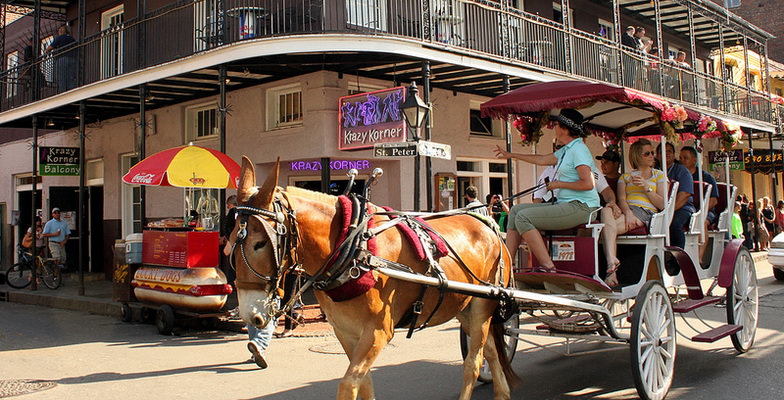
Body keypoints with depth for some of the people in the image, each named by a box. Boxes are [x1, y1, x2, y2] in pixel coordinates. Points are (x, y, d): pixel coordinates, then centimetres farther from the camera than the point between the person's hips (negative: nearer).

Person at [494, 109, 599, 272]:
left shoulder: (578, 150, -13)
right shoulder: (566, 150, 18)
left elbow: (588, 184, -22)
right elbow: (541, 160, 33)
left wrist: (559, 184, -10)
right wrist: (511, 155, 41)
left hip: (580, 207, -10)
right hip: (564, 203, 10)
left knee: (523, 217, -20)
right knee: (515, 210, 6)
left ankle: (549, 269, -22)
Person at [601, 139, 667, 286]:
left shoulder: (659, 175, 20)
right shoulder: (625, 177, 25)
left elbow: (662, 204, 9)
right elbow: (621, 199, 6)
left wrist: (646, 186, -4)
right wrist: (627, 212, -16)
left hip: (645, 212, -3)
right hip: (626, 210, 3)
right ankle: (611, 261, -44)